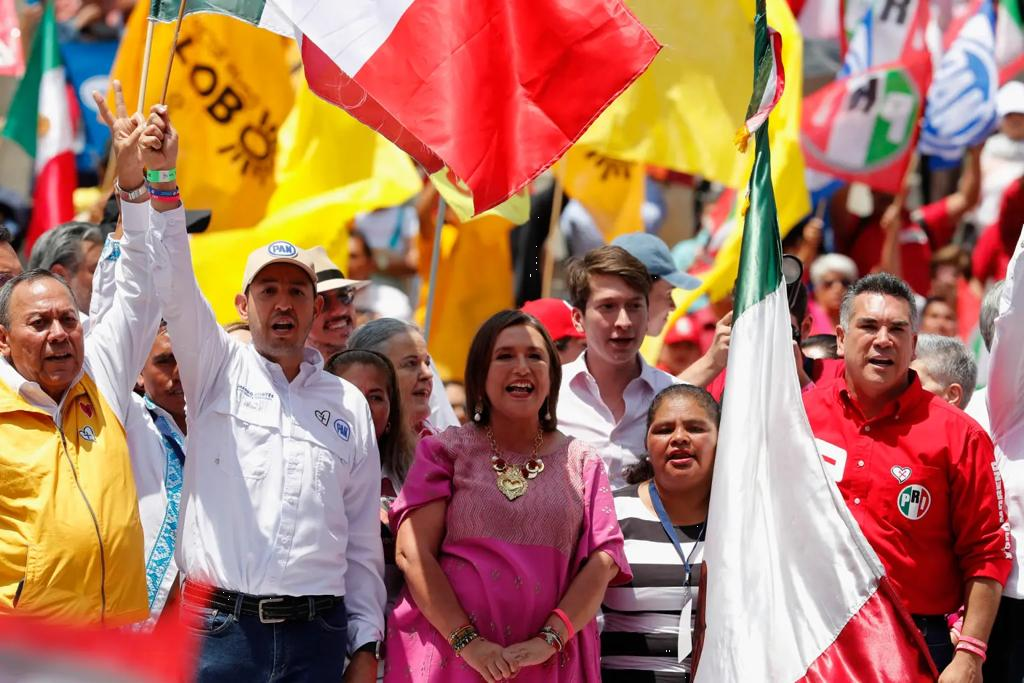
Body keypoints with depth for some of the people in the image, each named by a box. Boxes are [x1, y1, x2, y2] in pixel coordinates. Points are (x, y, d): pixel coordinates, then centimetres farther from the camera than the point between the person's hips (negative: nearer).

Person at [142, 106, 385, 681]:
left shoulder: (349, 404, 14)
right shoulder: (218, 370, 9)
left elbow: (364, 540, 13)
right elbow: (174, 287, -8)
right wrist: (162, 181, -21)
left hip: (316, 634, 2)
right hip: (219, 628, -2)